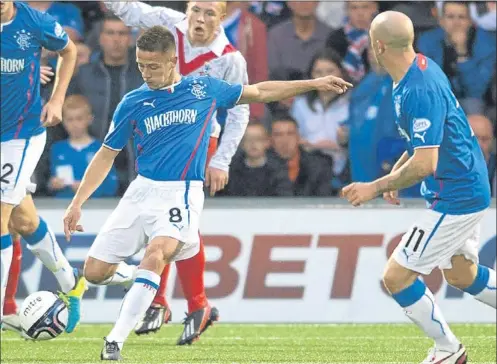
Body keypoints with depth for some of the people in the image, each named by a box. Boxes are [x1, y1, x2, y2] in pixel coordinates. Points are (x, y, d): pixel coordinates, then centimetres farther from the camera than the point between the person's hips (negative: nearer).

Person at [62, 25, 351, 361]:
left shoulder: (204, 89, 3)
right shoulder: (133, 104, 4)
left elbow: (259, 92, 18)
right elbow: (107, 156, 12)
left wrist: (313, 84, 18)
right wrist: (77, 203, 5)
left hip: (182, 195, -3)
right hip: (142, 191, 3)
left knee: (155, 255, -30)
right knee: (95, 271, -4)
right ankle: (133, 276, 29)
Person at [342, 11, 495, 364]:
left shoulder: (418, 92, -27)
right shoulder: (423, 66, 3)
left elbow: (425, 164, -29)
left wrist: (376, 187, -17)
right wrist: (396, 173, 15)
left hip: (454, 199, -10)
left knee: (396, 277, -4)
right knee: (461, 275, 24)